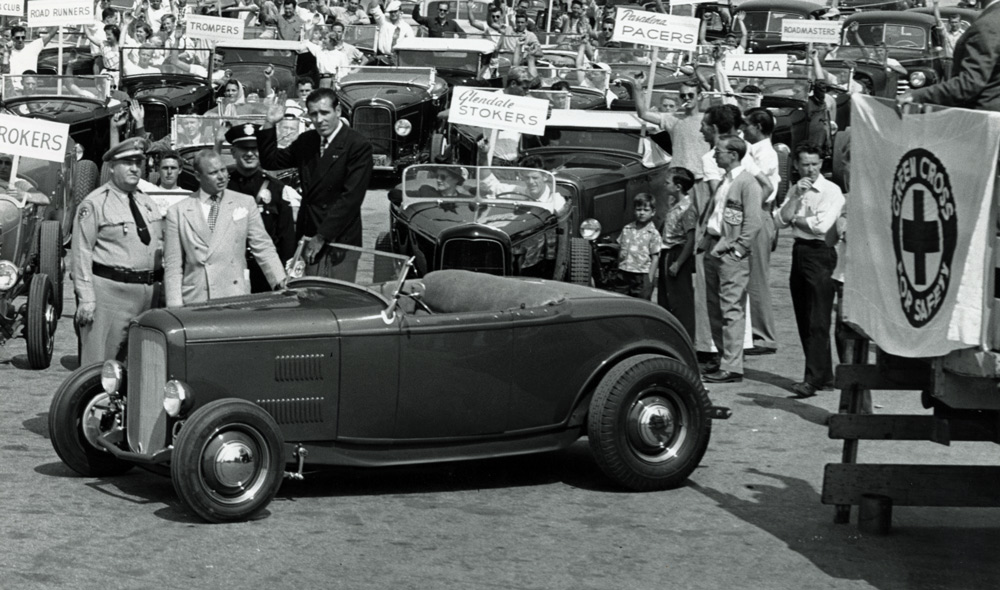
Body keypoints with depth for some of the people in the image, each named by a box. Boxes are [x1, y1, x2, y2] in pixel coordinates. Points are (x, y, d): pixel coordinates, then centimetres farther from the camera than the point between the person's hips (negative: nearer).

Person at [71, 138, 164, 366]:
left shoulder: (148, 204, 17)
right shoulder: (94, 204, -4)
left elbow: (160, 246, 21)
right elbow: (81, 252, -9)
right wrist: (86, 298, -14)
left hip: (148, 291, 7)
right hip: (110, 290, -7)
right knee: (100, 362, -8)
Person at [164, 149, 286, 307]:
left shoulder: (245, 203, 11)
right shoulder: (177, 212, 7)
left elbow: (263, 248, 9)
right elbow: (172, 266, 5)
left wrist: (280, 282, -4)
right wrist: (175, 309, -4)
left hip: (235, 297, 1)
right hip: (195, 302, 0)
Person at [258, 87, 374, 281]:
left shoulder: (358, 146, -9)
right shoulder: (306, 141, 12)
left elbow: (351, 197, -14)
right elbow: (271, 161, 19)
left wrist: (321, 237, -15)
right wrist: (270, 125, 5)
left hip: (340, 240, -5)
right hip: (308, 236, 5)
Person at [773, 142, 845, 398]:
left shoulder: (831, 191, -6)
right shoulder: (794, 190, 14)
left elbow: (822, 225, -17)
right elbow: (780, 220, 3)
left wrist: (795, 219, -3)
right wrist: (796, 196, -7)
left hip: (820, 253, -7)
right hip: (799, 252, 7)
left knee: (818, 321, -10)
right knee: (804, 321, 9)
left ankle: (813, 379, -13)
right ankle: (825, 377, 17)